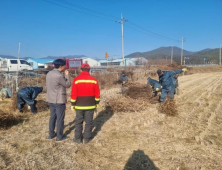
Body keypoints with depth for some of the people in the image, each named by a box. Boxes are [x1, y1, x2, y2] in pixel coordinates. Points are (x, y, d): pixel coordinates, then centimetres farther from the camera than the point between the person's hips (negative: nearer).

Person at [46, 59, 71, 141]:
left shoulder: (49, 74, 4)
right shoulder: (59, 76, -23)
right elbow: (68, 85, -11)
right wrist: (66, 75, 1)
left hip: (51, 99, 8)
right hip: (59, 100, -8)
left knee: (52, 117, 18)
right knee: (60, 118, 5)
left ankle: (51, 134, 29)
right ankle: (59, 136, 16)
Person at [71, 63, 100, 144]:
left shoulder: (76, 79, -9)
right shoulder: (94, 80, -4)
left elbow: (73, 93, -9)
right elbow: (97, 93, -1)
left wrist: (73, 104, 0)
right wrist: (96, 103, 10)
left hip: (79, 105, 0)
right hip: (90, 105, 1)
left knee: (79, 121, 13)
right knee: (89, 122, 10)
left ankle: (78, 138, 19)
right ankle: (86, 138, 16)